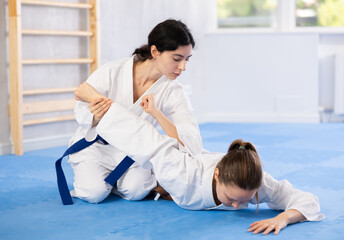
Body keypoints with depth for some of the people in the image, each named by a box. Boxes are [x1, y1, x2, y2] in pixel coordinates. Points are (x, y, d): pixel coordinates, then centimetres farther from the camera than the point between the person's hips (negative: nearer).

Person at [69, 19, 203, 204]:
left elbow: (193, 146, -25)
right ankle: (86, 175, 11)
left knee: (135, 191, -27)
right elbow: (81, 112, -9)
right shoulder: (111, 72, -22)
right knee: (94, 193, -24)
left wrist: (157, 113, -38)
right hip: (96, 145, -1)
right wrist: (95, 117, -35)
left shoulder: (173, 93, -17)